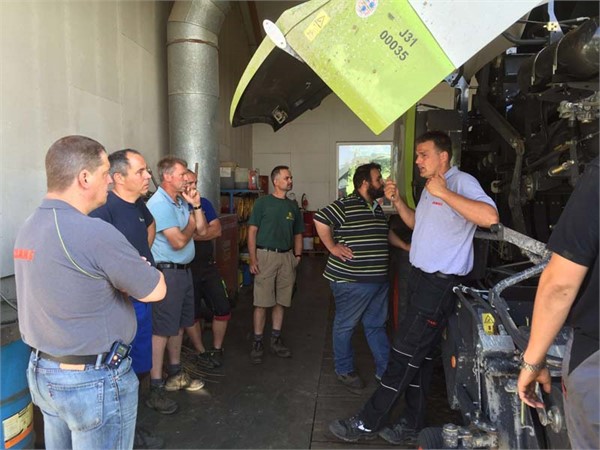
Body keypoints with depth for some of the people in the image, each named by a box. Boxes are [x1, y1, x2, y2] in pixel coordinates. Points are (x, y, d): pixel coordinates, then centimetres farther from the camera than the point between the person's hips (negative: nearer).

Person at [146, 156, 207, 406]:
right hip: (167, 272, -9)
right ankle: (156, 385, 7)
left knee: (178, 324, 18)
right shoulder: (159, 203, -17)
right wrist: (191, 223, -4)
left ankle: (175, 373, 33)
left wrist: (196, 206, -2)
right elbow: (178, 241, -21)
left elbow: (202, 230, 9)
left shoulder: (181, 201, 10)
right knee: (161, 329, -3)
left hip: (184, 270, 9)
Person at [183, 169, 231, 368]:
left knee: (223, 309, 5)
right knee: (191, 314, 10)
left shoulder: (204, 203, 5)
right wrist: (204, 232, -20)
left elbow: (217, 230, -5)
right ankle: (201, 352, 29)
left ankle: (217, 349, 25)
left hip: (208, 265, 4)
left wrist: (191, 235, -14)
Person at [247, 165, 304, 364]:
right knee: (262, 302, -2)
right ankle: (257, 342, 11)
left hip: (287, 257, 5)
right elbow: (252, 231, -4)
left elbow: (298, 234, 18)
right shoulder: (262, 203, -1)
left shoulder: (293, 206, 13)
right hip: (265, 255, -4)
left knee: (281, 301, 10)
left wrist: (298, 255, 6)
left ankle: (276, 340, 23)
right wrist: (253, 259, -11)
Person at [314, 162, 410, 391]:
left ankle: (385, 370, 30)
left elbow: (386, 231, 29)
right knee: (345, 326, 9)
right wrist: (332, 246, -17)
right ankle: (344, 370, 26)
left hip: (378, 279, 8)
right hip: (351, 280, -8)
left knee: (376, 325, 18)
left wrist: (406, 246, 24)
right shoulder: (345, 205, -15)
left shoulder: (377, 208, 14)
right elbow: (320, 220, -19)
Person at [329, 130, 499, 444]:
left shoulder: (461, 182, -14)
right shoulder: (430, 187, 16)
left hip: (440, 283, -10)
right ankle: (412, 423, 28)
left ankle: (368, 423, 9)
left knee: (405, 353, -2)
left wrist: (444, 193, -29)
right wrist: (396, 200, 13)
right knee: (419, 353, 15)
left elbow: (490, 217, -31)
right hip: (421, 277, 10)